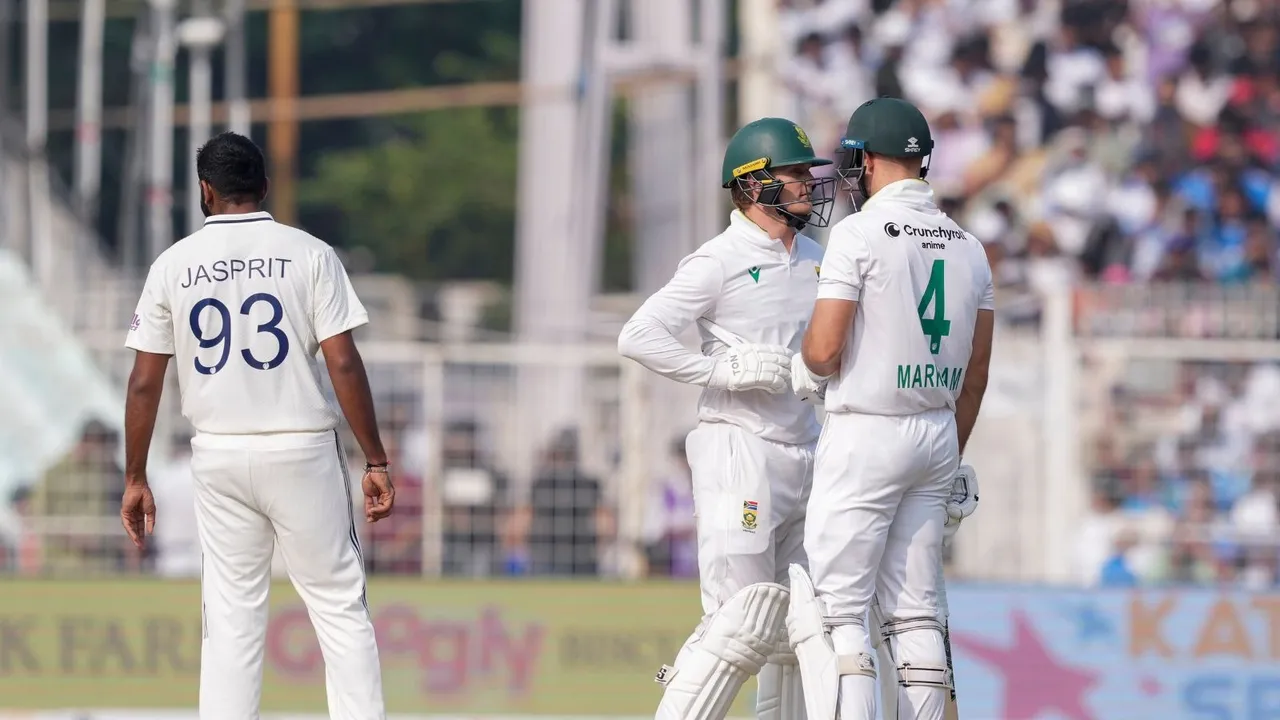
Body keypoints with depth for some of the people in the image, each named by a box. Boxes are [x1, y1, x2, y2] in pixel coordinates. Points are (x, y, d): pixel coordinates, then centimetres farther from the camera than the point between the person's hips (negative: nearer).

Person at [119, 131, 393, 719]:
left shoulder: (173, 264, 3)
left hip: (218, 457, 2)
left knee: (230, 616, 6)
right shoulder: (309, 254, -3)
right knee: (340, 607, 2)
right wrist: (375, 462, -5)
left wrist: (135, 478, 9)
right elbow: (343, 365, -9)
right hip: (302, 450, -2)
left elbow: (144, 382, 2)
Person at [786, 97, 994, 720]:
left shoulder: (860, 233, -11)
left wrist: (805, 368, 8)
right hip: (936, 434, 7)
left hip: (865, 434, -7)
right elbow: (976, 371, 12)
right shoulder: (968, 247, 9)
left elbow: (824, 349, -16)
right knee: (915, 610, 10)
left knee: (832, 607, -6)